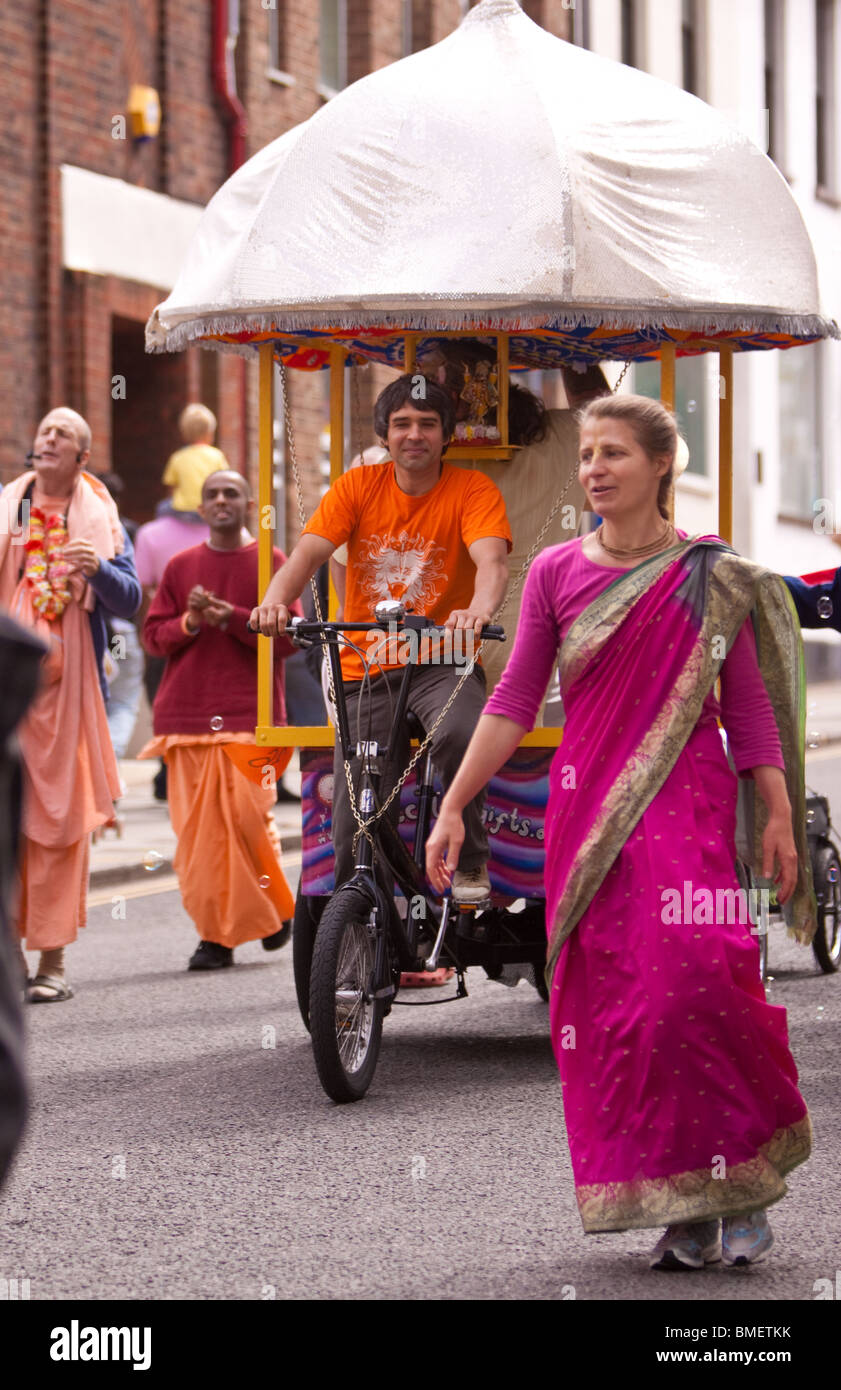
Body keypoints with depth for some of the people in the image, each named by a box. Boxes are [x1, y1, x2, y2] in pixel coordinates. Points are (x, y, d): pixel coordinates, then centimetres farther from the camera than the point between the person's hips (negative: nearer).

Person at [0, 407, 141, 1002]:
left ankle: (54, 958, 2)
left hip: (67, 684, -1)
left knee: (61, 818, -1)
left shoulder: (102, 520, 9)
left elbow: (130, 601, 0)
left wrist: (99, 569, -19)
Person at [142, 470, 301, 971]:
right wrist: (188, 623, -8)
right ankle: (215, 936, 2)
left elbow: (288, 636, -1)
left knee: (248, 817, -10)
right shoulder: (181, 566, 13)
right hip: (187, 714, 3)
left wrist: (231, 617, -14)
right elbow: (153, 635, 12)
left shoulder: (270, 562, 6)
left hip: (250, 714, -3)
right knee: (196, 828, -3)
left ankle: (275, 910, 15)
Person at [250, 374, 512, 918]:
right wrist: (275, 600, -31)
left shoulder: (472, 490, -4)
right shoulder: (358, 486, 3)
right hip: (364, 668, 2)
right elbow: (309, 552, -9)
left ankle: (469, 863, -15)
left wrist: (479, 609, -44)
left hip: (441, 664, -2)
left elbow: (491, 560, -20)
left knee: (458, 733, -36)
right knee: (355, 831, -2)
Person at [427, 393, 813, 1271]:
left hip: (684, 802, -3)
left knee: (695, 980, -19)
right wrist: (453, 807, 4)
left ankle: (742, 1179, -1)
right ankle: (687, 1213, 6)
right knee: (609, 1002, -2)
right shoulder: (556, 573, 9)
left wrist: (779, 814, -1)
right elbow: (513, 702, 9)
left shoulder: (713, 577, 4)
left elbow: (748, 704, 6)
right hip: (586, 804, 3)